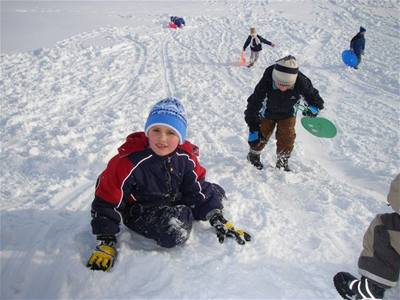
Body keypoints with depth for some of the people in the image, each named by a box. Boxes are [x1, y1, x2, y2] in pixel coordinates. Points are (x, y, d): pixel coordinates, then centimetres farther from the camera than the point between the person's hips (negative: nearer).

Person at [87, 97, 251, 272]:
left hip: (173, 200, 6)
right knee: (176, 232, -32)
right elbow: (106, 201, -22)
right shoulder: (129, 161, -29)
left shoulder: (185, 157, -14)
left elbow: (198, 189, -2)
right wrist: (106, 242, -22)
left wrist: (218, 220, -9)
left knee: (215, 193, 1)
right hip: (140, 210, -5)